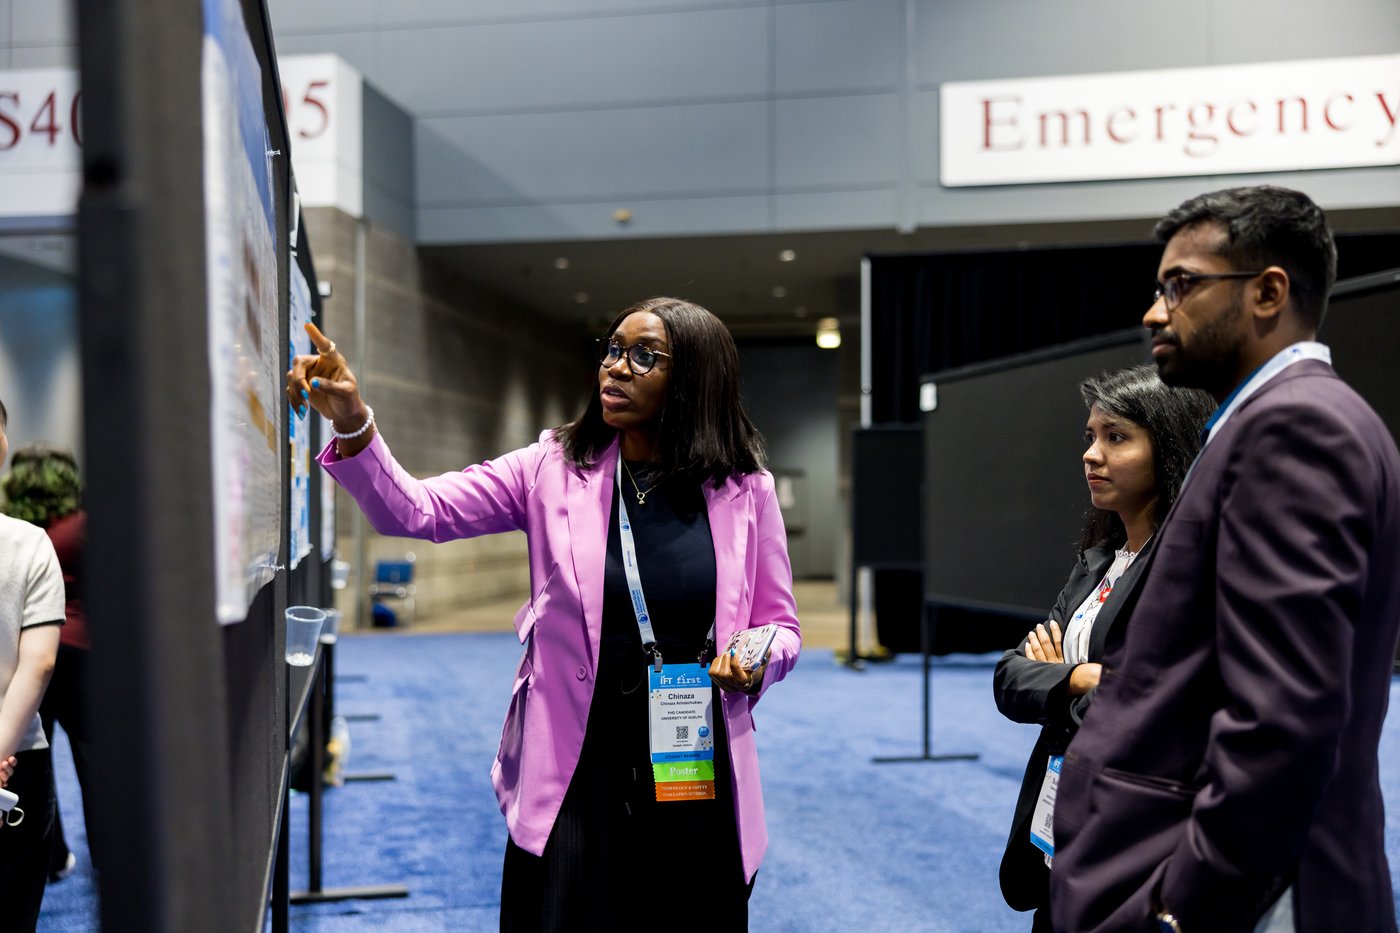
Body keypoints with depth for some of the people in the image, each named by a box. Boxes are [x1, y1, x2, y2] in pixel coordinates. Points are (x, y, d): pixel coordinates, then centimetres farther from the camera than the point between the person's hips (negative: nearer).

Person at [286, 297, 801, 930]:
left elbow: (779, 623, 7)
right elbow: (415, 511, -10)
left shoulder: (745, 491, -2)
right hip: (576, 771, 0)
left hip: (697, 775, 1)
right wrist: (352, 424, -25)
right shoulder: (553, 469, -2)